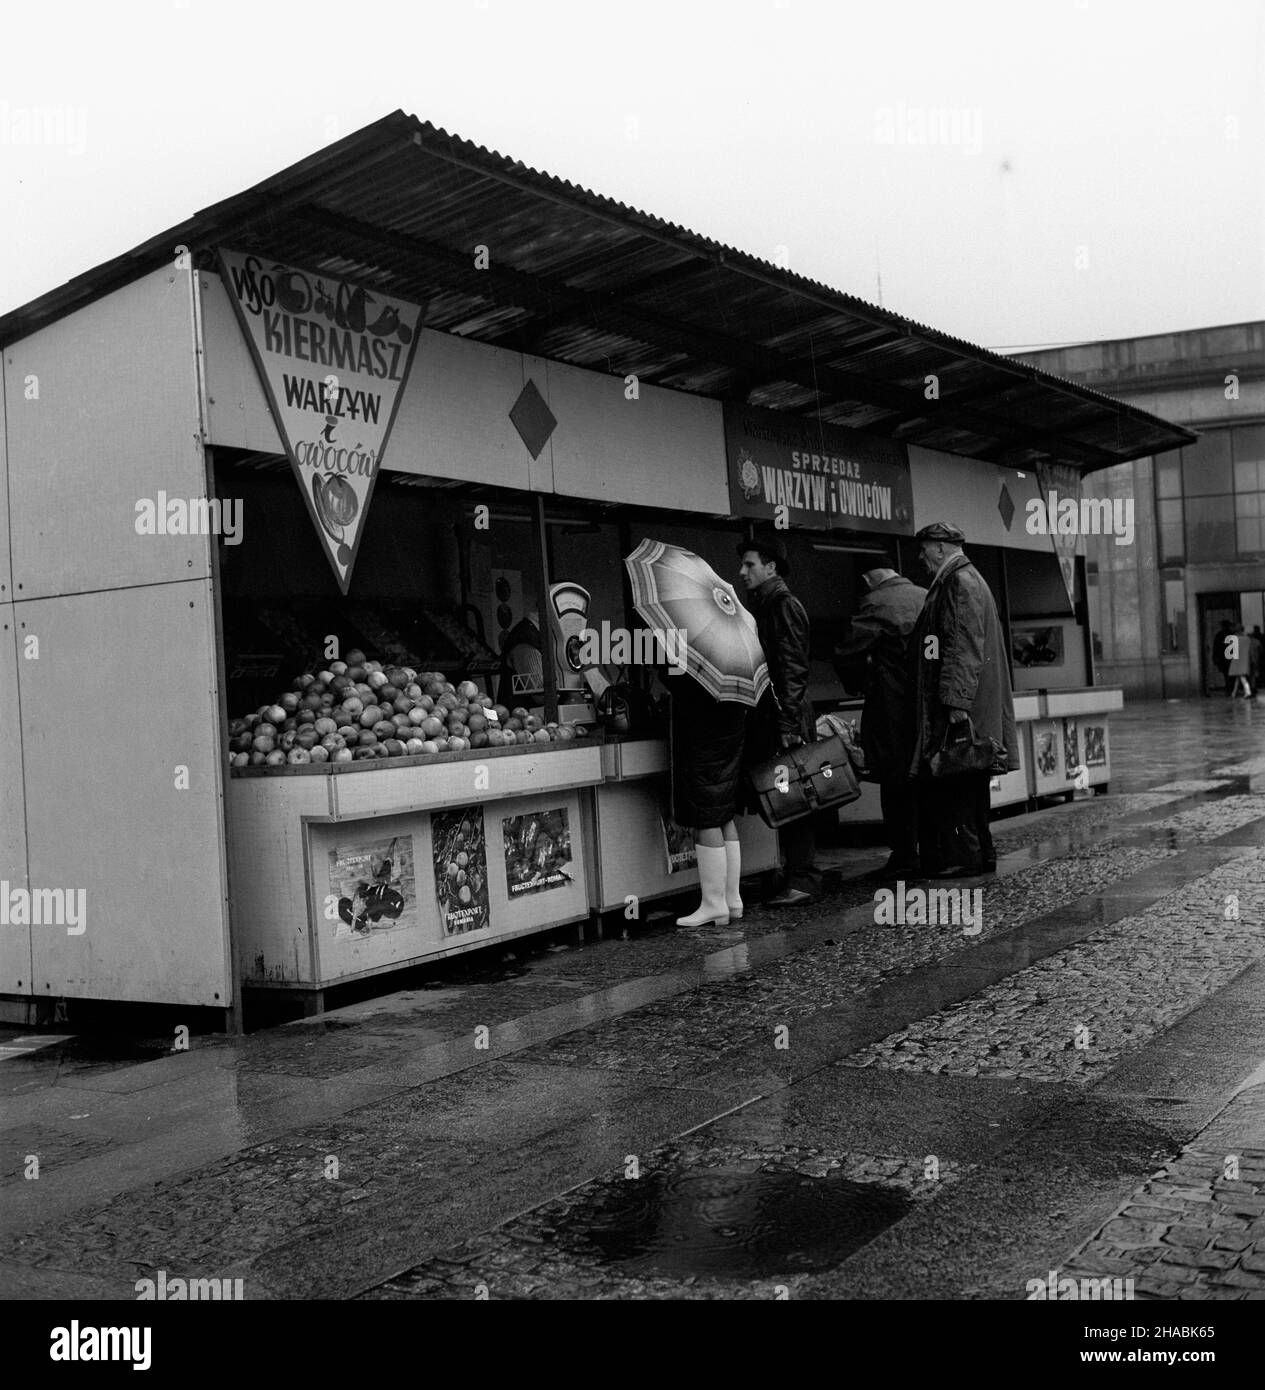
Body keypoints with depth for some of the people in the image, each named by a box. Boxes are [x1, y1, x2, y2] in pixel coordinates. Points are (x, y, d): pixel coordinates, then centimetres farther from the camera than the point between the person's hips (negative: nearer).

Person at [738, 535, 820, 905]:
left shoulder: (783, 605, -8)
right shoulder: (763, 606, 21)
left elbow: (791, 668, -15)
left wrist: (788, 724, -21)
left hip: (787, 717, -9)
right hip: (768, 720, 9)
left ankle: (802, 879, -4)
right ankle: (800, 876, 13)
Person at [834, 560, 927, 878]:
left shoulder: (876, 604, -10)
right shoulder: (926, 596, 9)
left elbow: (846, 652, -14)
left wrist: (855, 685, 4)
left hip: (892, 705, -6)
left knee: (895, 781, 0)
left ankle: (904, 855, 1)